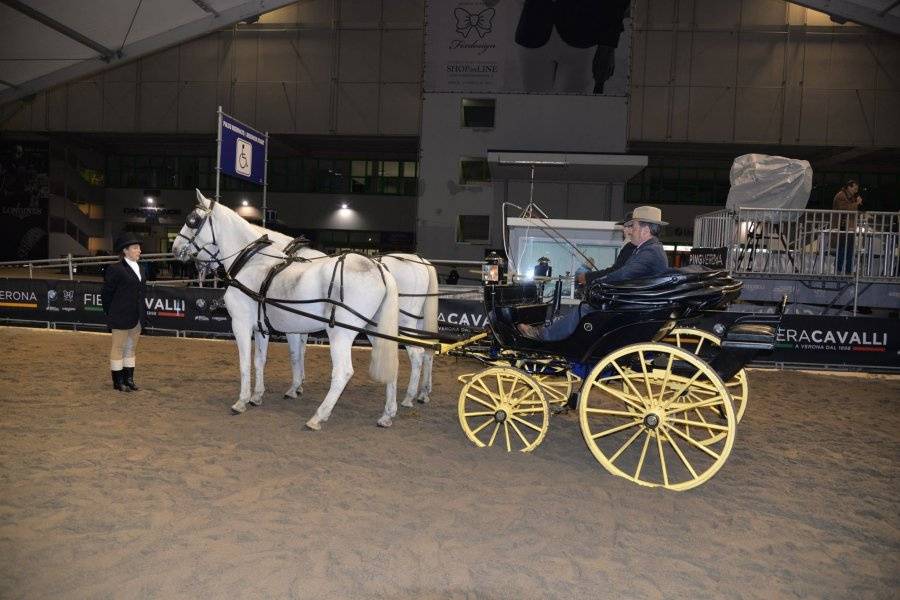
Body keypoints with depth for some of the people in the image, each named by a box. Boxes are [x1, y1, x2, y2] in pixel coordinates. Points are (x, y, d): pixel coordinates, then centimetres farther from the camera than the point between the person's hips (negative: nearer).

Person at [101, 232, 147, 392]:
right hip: (121, 317, -7)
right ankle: (118, 382, 13)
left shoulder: (139, 269, 12)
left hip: (137, 317, 7)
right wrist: (111, 314, -4)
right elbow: (107, 293, -8)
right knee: (118, 348, 4)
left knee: (131, 348, 14)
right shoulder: (115, 269, -11)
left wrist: (142, 313, 11)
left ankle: (129, 379, 23)